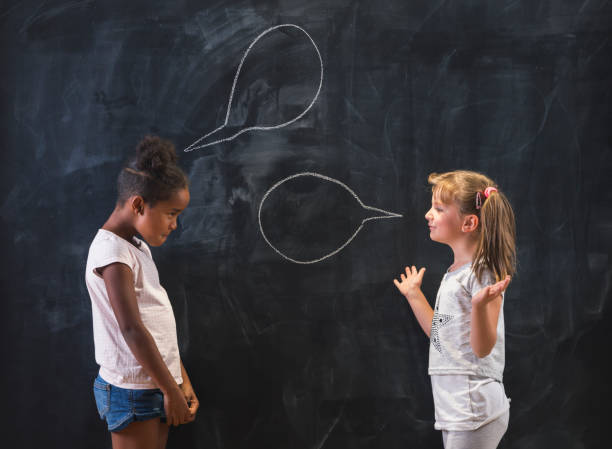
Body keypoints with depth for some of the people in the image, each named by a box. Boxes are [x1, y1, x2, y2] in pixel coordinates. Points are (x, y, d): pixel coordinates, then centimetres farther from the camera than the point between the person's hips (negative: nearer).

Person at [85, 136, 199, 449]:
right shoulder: (111, 251, -16)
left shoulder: (138, 247, 12)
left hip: (155, 385, 9)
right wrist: (172, 390, -16)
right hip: (132, 391, -9)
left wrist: (181, 380, 14)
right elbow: (132, 330, -19)